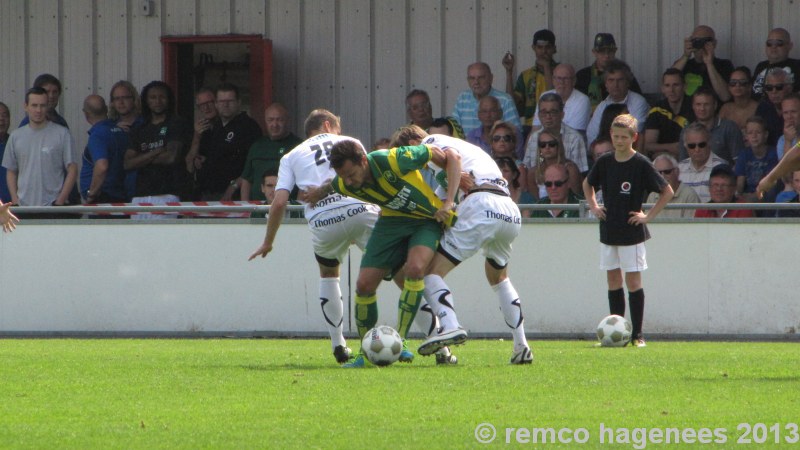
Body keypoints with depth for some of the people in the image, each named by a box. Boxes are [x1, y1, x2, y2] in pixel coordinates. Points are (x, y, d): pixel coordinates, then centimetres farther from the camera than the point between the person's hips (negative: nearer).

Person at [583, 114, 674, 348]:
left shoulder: (641, 164, -10)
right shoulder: (604, 162, 4)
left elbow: (667, 192, -6)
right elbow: (588, 184, 24)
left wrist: (648, 216, -9)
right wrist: (593, 206, 10)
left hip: (632, 232, -5)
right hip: (608, 230, 5)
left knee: (633, 281, -4)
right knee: (613, 280, 6)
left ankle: (637, 334, -1)